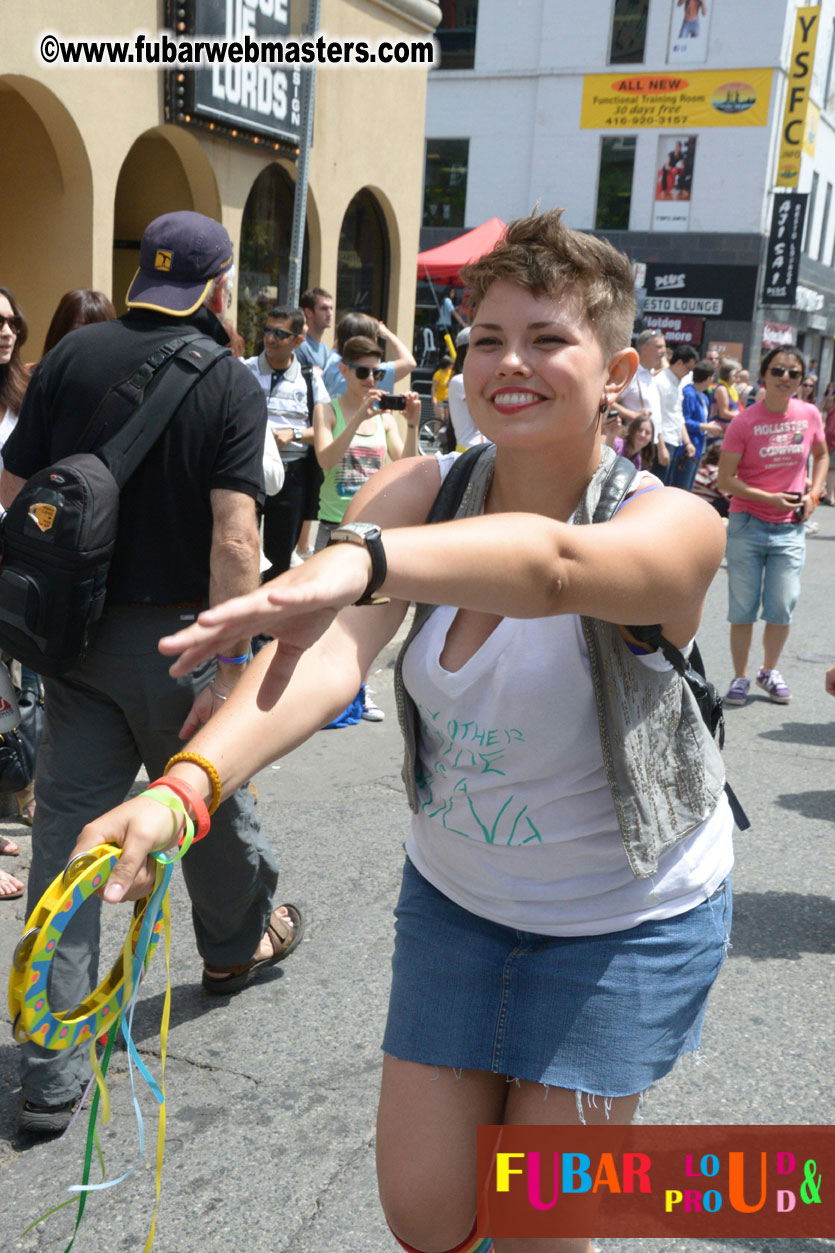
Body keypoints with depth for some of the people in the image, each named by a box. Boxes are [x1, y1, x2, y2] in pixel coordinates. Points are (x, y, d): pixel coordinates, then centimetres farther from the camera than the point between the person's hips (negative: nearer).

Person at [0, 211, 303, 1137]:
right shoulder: (232, 385, -11)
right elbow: (234, 541, -20)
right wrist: (229, 666, -17)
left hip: (75, 628, 3)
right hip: (174, 633, -2)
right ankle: (239, 942, 48)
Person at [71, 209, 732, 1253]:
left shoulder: (675, 524, -22)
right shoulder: (419, 492, -11)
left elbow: (554, 564, -47)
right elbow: (329, 652, -30)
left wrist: (359, 560, -65)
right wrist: (187, 784, -48)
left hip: (625, 923, -3)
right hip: (454, 894, 3)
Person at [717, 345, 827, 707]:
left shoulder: (809, 415, 0)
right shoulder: (744, 422, -10)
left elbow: (821, 454, 19)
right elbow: (725, 480, -9)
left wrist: (813, 494, 5)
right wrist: (770, 498, -16)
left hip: (790, 528, 3)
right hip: (747, 526, -2)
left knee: (782, 608, 5)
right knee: (743, 608, 4)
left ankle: (769, 671, 27)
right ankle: (740, 677, 19)